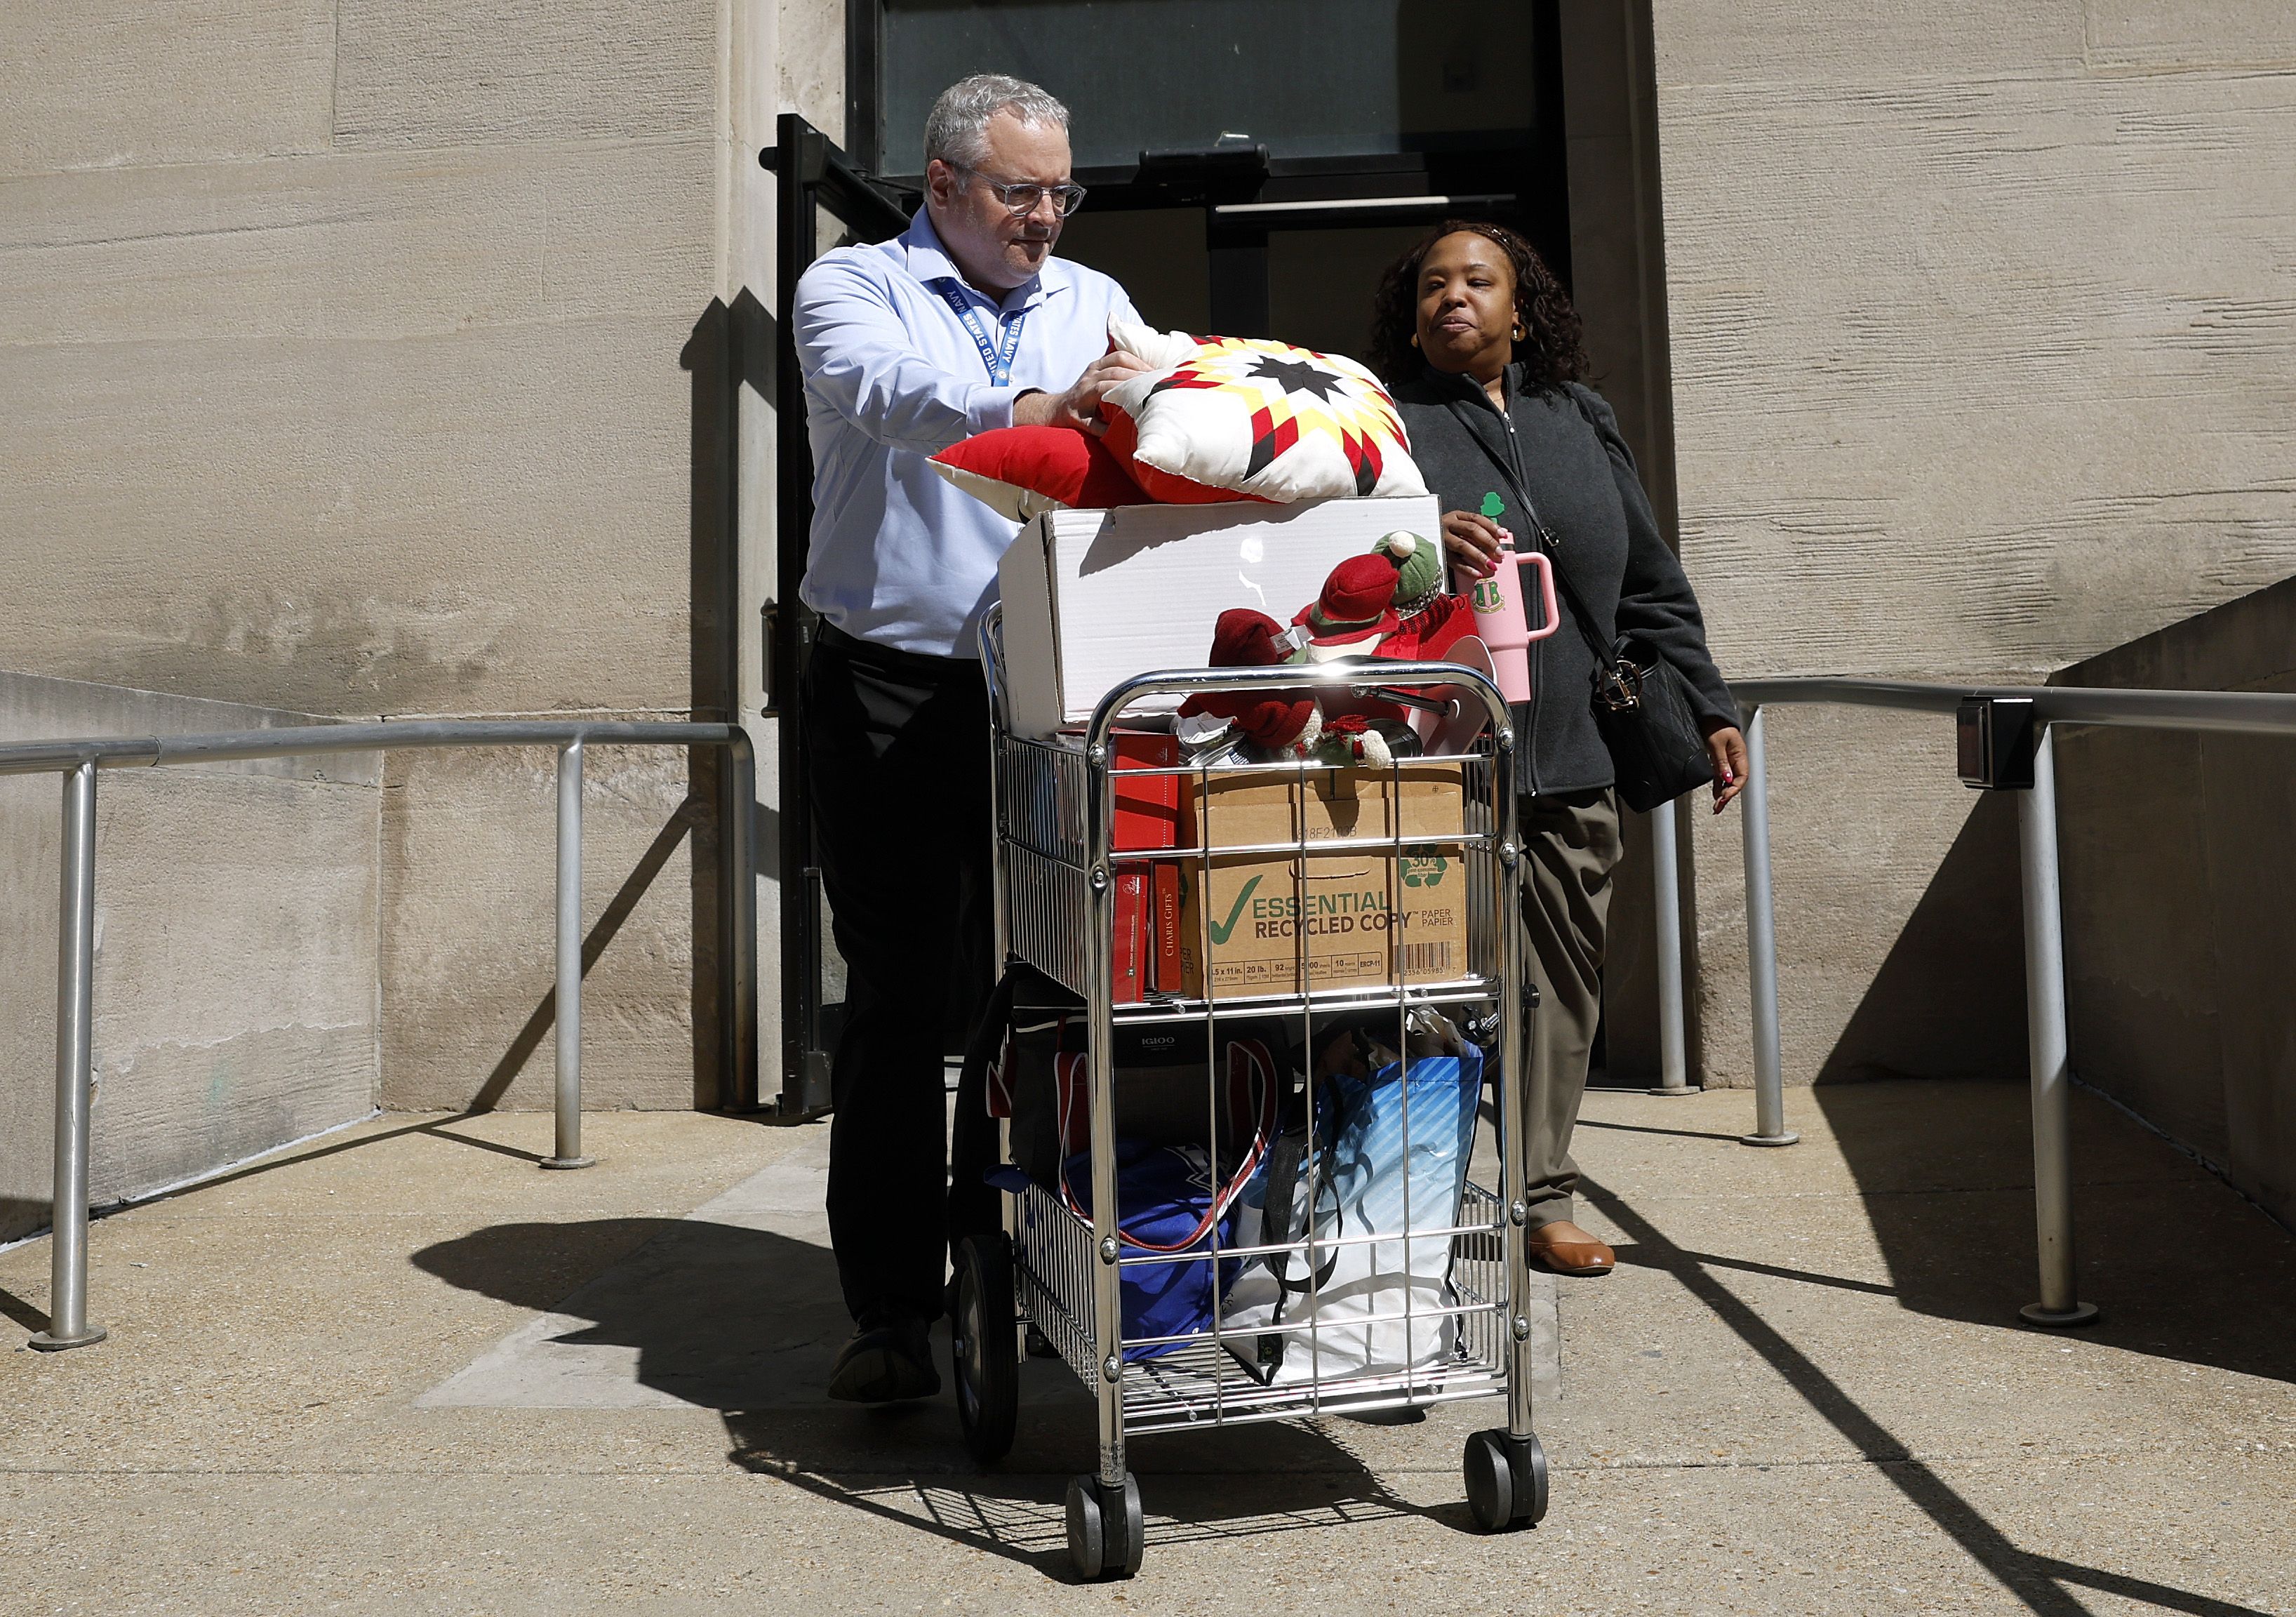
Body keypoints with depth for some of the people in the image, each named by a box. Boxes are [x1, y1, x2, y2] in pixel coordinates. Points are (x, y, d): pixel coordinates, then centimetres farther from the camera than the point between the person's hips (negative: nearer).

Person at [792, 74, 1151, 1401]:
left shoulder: (1094, 303, 17)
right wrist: (1023, 411, -36)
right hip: (891, 696, -3)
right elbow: (886, 390, -18)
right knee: (901, 997, 0)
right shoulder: (853, 286, 5)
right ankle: (893, 1309, 10)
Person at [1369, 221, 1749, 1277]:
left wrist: (1708, 708, 18)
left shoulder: (1581, 420, 19)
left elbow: (1649, 582, 21)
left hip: (1571, 763, 5)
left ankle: (1543, 1199, 21)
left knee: (1563, 988, 8)